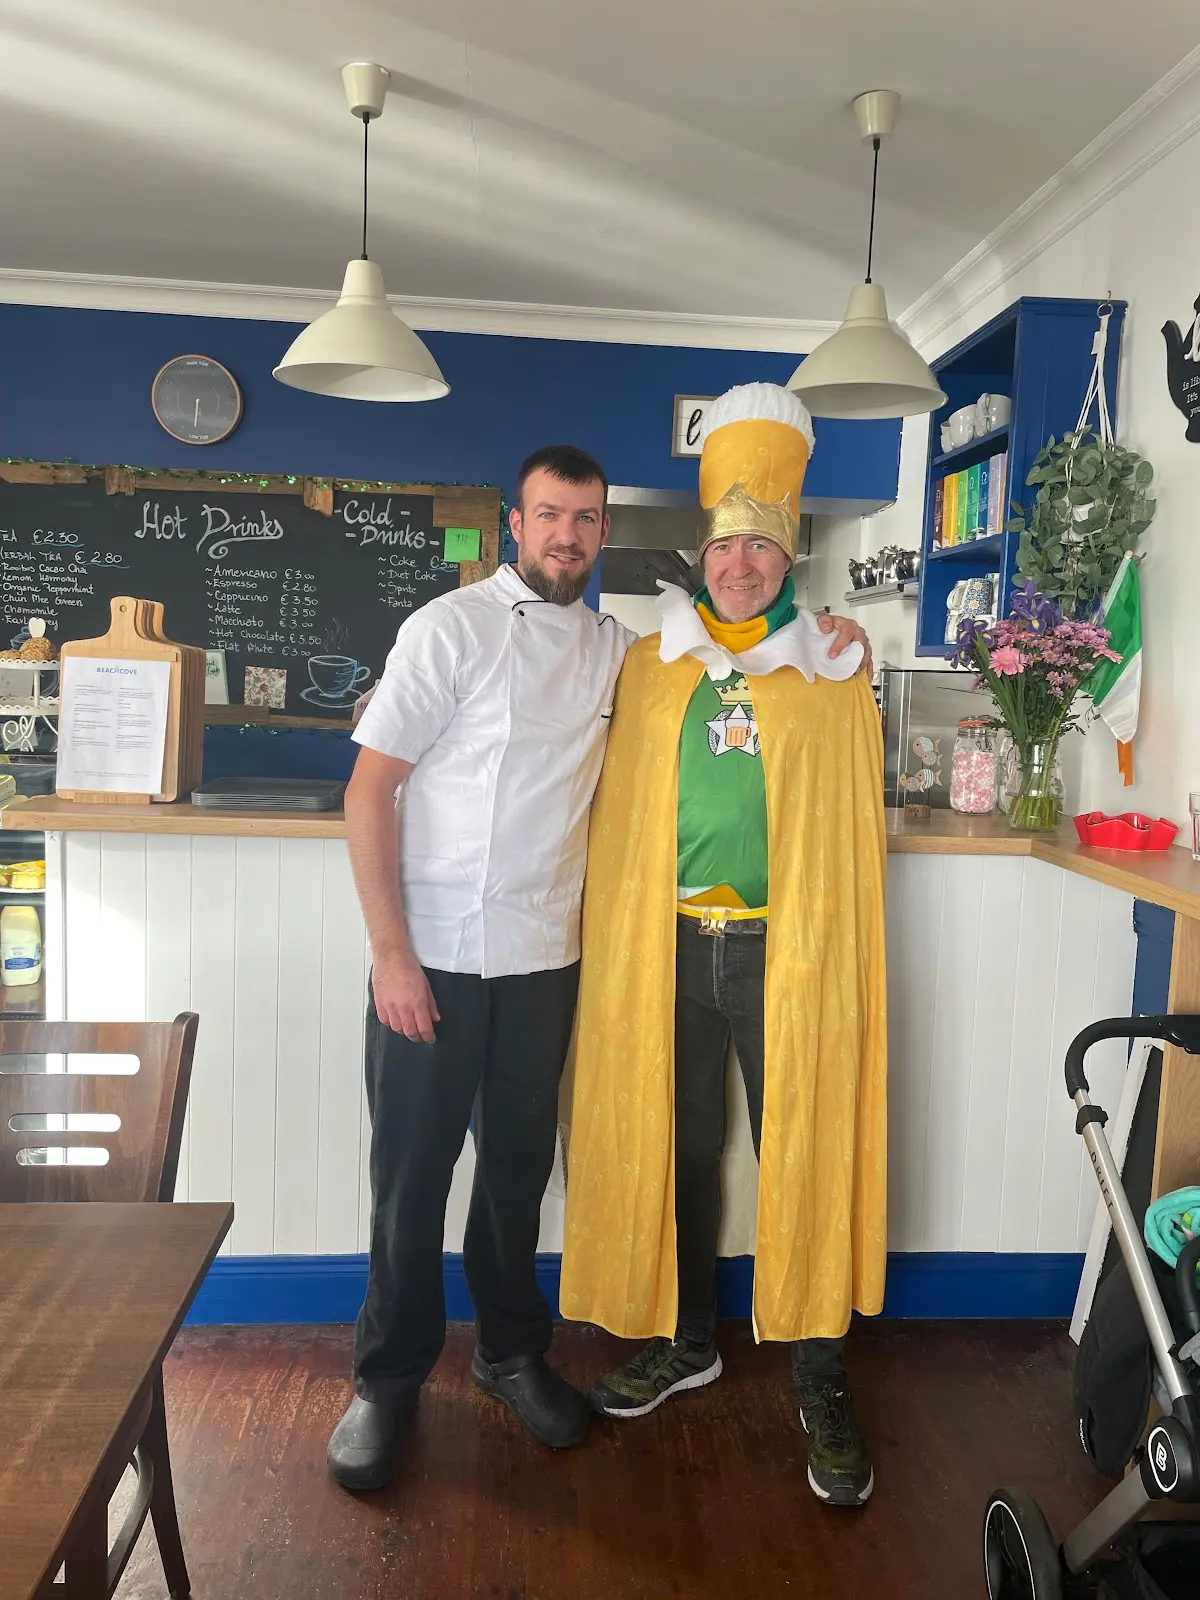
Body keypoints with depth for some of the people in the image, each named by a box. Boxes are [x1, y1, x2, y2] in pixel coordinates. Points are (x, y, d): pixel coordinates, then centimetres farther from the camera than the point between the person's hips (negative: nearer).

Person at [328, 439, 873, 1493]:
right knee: (411, 1176, 7)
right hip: (429, 959, -4)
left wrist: (820, 644, 3)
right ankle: (388, 1379, 27)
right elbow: (369, 788, -9)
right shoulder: (452, 626, -7)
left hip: (544, 961, 4)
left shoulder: (612, 646, 7)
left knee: (520, 1167, 16)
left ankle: (511, 1352, 36)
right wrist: (391, 952, -14)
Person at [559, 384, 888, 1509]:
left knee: (804, 1157, 2)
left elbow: (850, 826, 4)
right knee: (676, 1148, 13)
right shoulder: (651, 665, 9)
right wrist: (623, 935, 4)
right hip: (668, 948, 2)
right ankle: (686, 1340, 33)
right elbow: (623, 809, 10)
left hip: (787, 951, -2)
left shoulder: (833, 671, 4)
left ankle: (820, 1381, 20)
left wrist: (827, 948, -3)